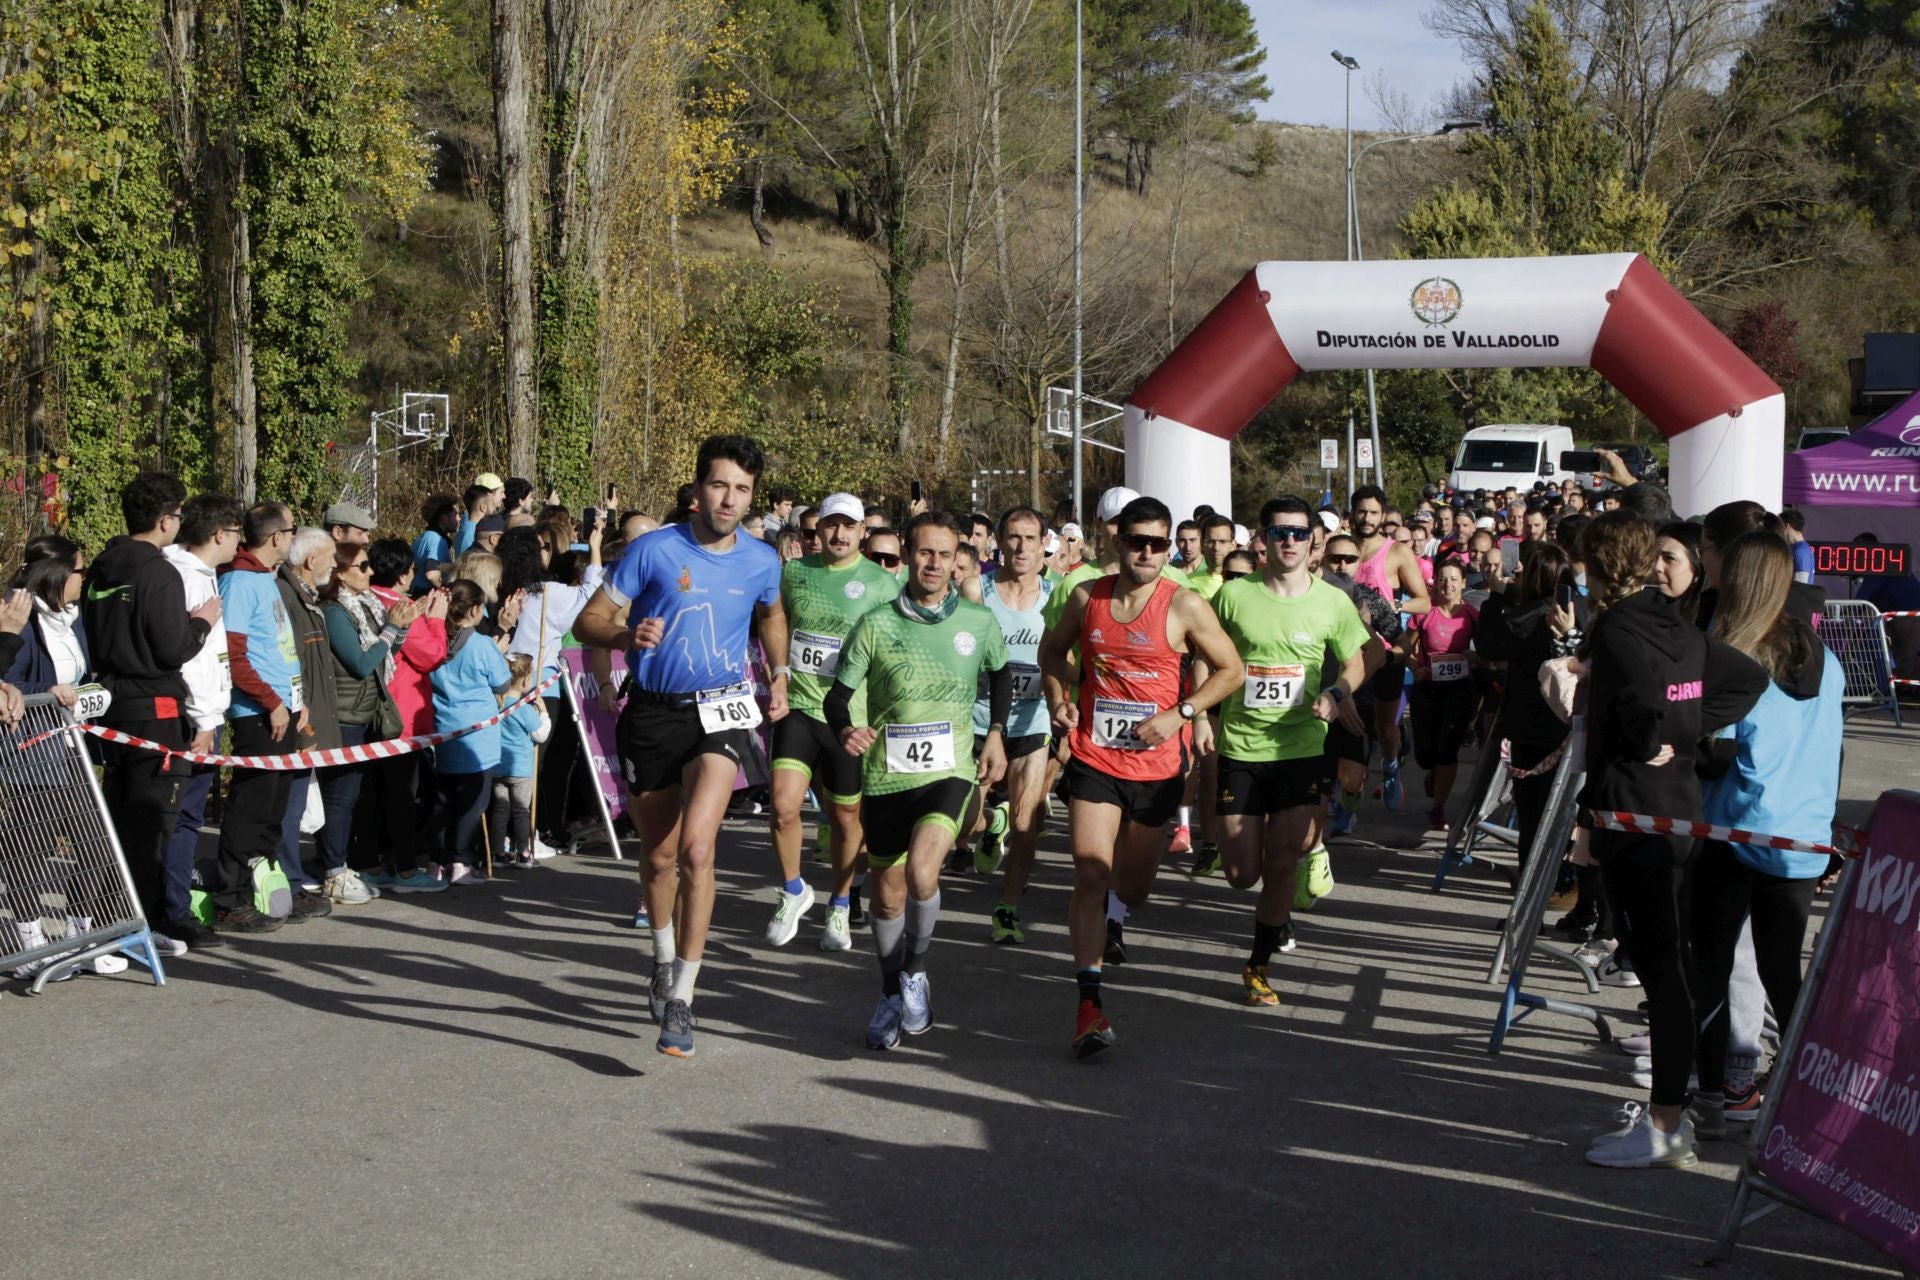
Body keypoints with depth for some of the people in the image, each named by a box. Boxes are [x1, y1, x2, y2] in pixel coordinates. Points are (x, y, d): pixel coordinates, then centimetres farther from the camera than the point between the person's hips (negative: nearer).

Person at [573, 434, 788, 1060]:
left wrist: (779, 674, 15)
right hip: (653, 711, 0)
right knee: (660, 855, 13)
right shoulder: (654, 551, -8)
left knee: (696, 848, -19)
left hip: (720, 708, 0)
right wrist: (627, 636, -26)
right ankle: (665, 956, 42)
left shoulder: (761, 561, 1)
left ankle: (682, 997, -12)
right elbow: (588, 621, -6)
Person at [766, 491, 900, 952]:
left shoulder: (882, 584, -4)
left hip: (849, 718, -1)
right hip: (797, 708, 1)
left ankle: (839, 907, 31)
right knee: (784, 806, -13)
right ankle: (793, 891, 13)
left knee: (846, 819, 9)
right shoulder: (793, 572, 4)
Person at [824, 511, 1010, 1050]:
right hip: (885, 775, 1)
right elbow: (839, 695, -2)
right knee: (886, 898, 10)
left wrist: (996, 734, 11)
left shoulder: (979, 622, 1)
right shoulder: (875, 625, -3)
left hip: (948, 770, -1)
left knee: (921, 872, -25)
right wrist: (845, 730, -23)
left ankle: (916, 971, 2)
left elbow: (1001, 674, 21)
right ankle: (893, 994, 35)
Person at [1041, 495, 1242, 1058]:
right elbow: (1052, 650, 18)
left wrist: (1181, 715, -14)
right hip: (1094, 758, 0)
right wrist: (1059, 700, 1)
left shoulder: (1185, 605, -9)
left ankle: (1115, 917, 57)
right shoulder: (1086, 597, -1)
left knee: (1135, 877, 19)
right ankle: (1088, 1002, -15)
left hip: (1157, 763, 0)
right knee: (1090, 873, -14)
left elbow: (1229, 668, -3)